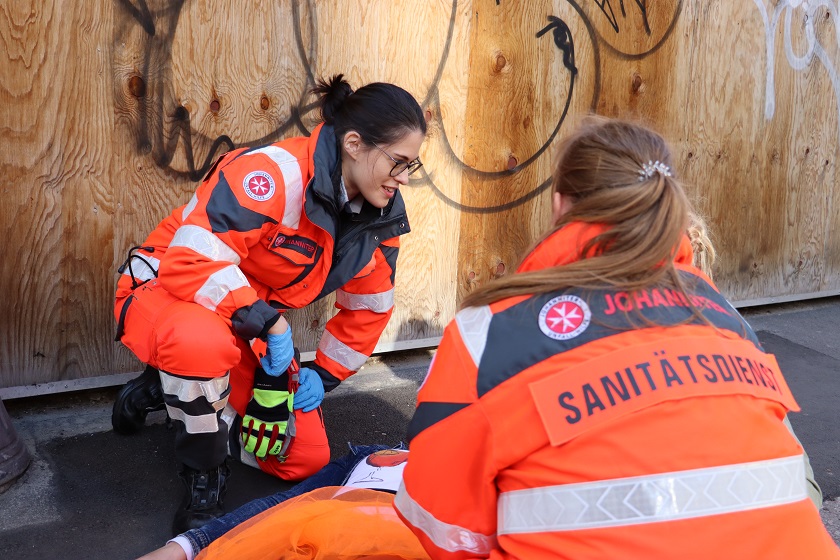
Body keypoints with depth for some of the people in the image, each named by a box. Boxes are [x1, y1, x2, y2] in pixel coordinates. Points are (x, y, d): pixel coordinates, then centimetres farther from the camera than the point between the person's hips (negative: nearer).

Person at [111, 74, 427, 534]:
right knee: (202, 340, -44)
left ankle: (170, 389, 20)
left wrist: (322, 376, 2)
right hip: (166, 292, -7)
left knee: (306, 458, 1)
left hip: (256, 334, 7)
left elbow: (369, 308, 8)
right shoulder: (274, 173, -30)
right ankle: (202, 479, -14)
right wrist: (268, 325, -37)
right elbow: (192, 259, -37)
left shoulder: (380, 218, -5)